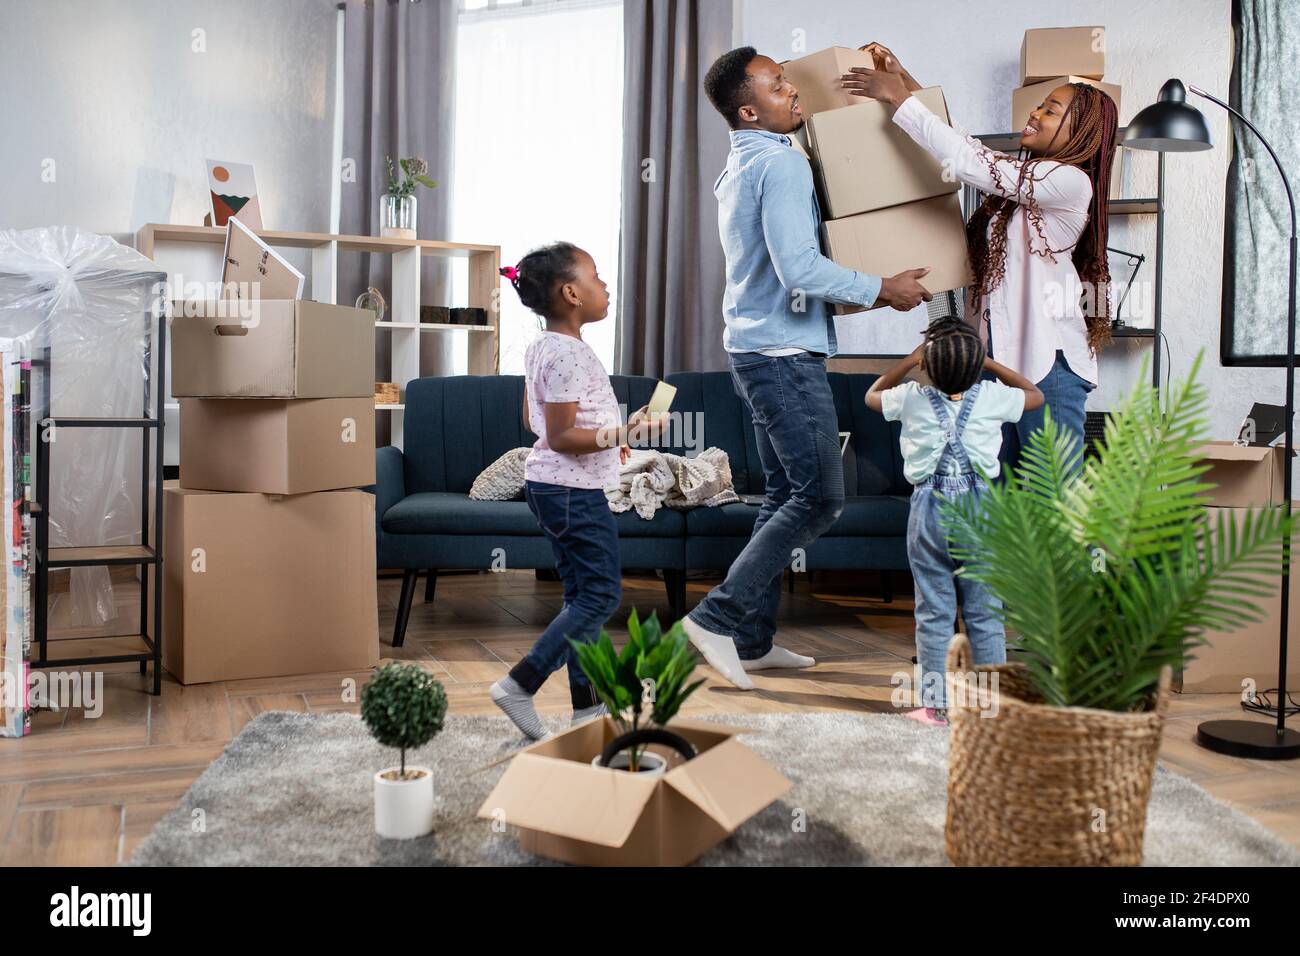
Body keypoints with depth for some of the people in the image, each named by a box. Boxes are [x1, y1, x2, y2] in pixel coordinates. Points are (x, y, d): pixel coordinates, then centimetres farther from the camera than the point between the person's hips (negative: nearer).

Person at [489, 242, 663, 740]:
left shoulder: (540, 346, 10)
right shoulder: (569, 354, -20)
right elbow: (561, 438, -22)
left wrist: (603, 440, 25)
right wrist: (620, 433, -28)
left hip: (551, 486, 10)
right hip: (574, 490, -10)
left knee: (582, 593, 14)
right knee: (601, 594, -4)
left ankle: (587, 704, 20)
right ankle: (519, 684, -2)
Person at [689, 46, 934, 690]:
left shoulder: (739, 167, 17)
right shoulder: (780, 163, -15)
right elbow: (800, 268, -24)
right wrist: (883, 289, -14)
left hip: (756, 348, 10)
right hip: (785, 353, -10)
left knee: (785, 495, 12)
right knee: (820, 497, -7)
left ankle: (753, 640, 15)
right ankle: (719, 617, -6)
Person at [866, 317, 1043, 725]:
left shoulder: (912, 399, -3)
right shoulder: (992, 398, -3)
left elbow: (872, 395, 20)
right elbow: (1035, 395, 20)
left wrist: (908, 361, 17)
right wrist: (989, 363, 17)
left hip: (930, 512, 0)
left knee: (933, 613, 6)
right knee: (984, 614, 8)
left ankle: (936, 703, 9)